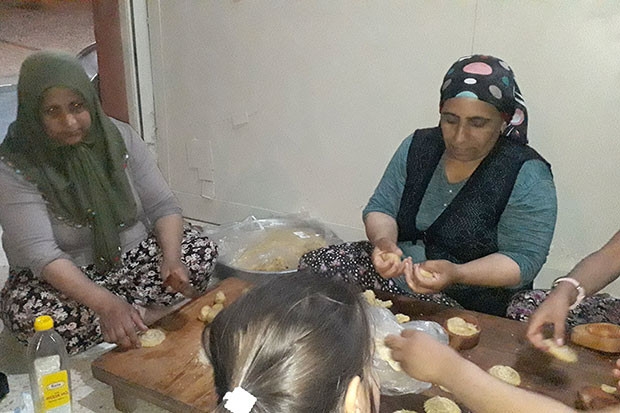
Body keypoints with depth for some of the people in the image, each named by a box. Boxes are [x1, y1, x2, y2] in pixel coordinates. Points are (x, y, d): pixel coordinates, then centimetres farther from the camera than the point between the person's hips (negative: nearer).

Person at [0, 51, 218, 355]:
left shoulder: (120, 138, -7)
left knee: (202, 252, -18)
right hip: (63, 279, -1)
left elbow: (163, 206, -4)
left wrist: (171, 258, -25)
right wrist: (107, 305, -39)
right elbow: (41, 255, -26)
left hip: (133, 256, 2)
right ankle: (148, 313, -19)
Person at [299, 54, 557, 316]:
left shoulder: (527, 177, -12)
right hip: (393, 274, 5)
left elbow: (522, 261, -15)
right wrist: (383, 241, -22)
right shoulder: (418, 146, 2)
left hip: (470, 310, -5)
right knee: (314, 265, -11)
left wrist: (456, 274, -32)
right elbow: (381, 209, 2)